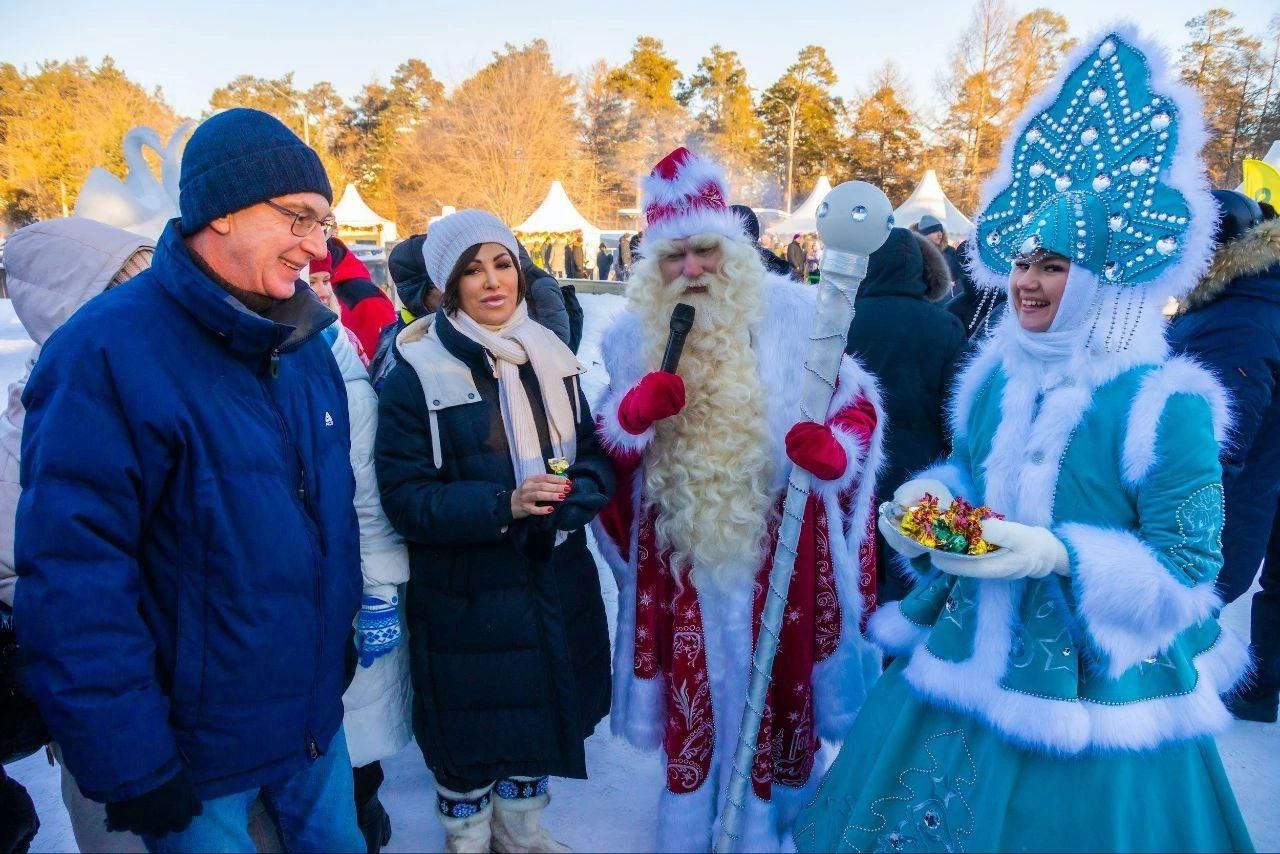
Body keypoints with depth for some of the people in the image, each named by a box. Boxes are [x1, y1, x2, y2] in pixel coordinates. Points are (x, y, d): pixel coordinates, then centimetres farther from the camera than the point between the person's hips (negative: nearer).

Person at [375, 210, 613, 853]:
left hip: (556, 583, 5)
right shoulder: (417, 374, -12)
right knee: (471, 729, 12)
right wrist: (502, 506, -29)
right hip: (466, 596, -5)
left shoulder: (551, 358, 3)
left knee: (543, 711, 20)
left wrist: (563, 500, -18)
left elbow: (597, 462, 4)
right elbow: (406, 498, -16)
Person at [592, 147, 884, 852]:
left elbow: (858, 404, -2)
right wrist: (633, 411, -18)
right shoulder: (635, 335, 1)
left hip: (779, 548, -2)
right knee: (693, 695, 17)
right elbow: (608, 448, 5)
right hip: (681, 552, 2)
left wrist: (834, 448, -25)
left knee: (777, 690, 12)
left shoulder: (789, 314, -7)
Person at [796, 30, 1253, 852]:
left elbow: (1188, 565, -15)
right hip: (971, 651, 6)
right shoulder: (996, 373, 1)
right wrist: (929, 501, -7)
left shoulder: (1164, 402, -17)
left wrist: (1059, 555, -28)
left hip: (1090, 678, -6)